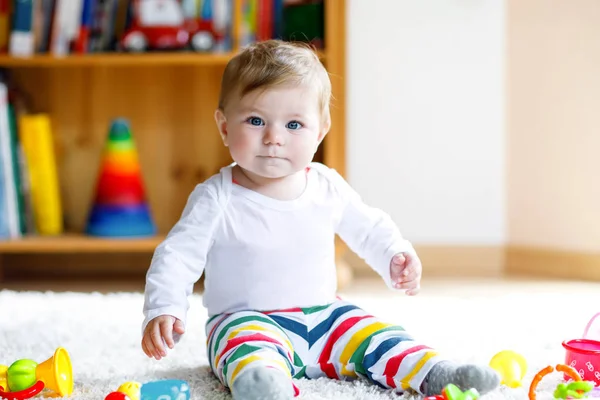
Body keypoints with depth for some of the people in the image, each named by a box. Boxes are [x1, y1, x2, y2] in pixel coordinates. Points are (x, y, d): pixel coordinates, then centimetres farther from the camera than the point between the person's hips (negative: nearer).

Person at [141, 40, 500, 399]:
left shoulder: (328, 188, 2)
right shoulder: (217, 199, -11)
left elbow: (369, 228, 18)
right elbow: (177, 256, -10)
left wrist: (395, 257, -1)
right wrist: (163, 310, -25)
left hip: (323, 315, 6)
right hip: (247, 320, -6)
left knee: (376, 336, -11)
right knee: (249, 345, -37)